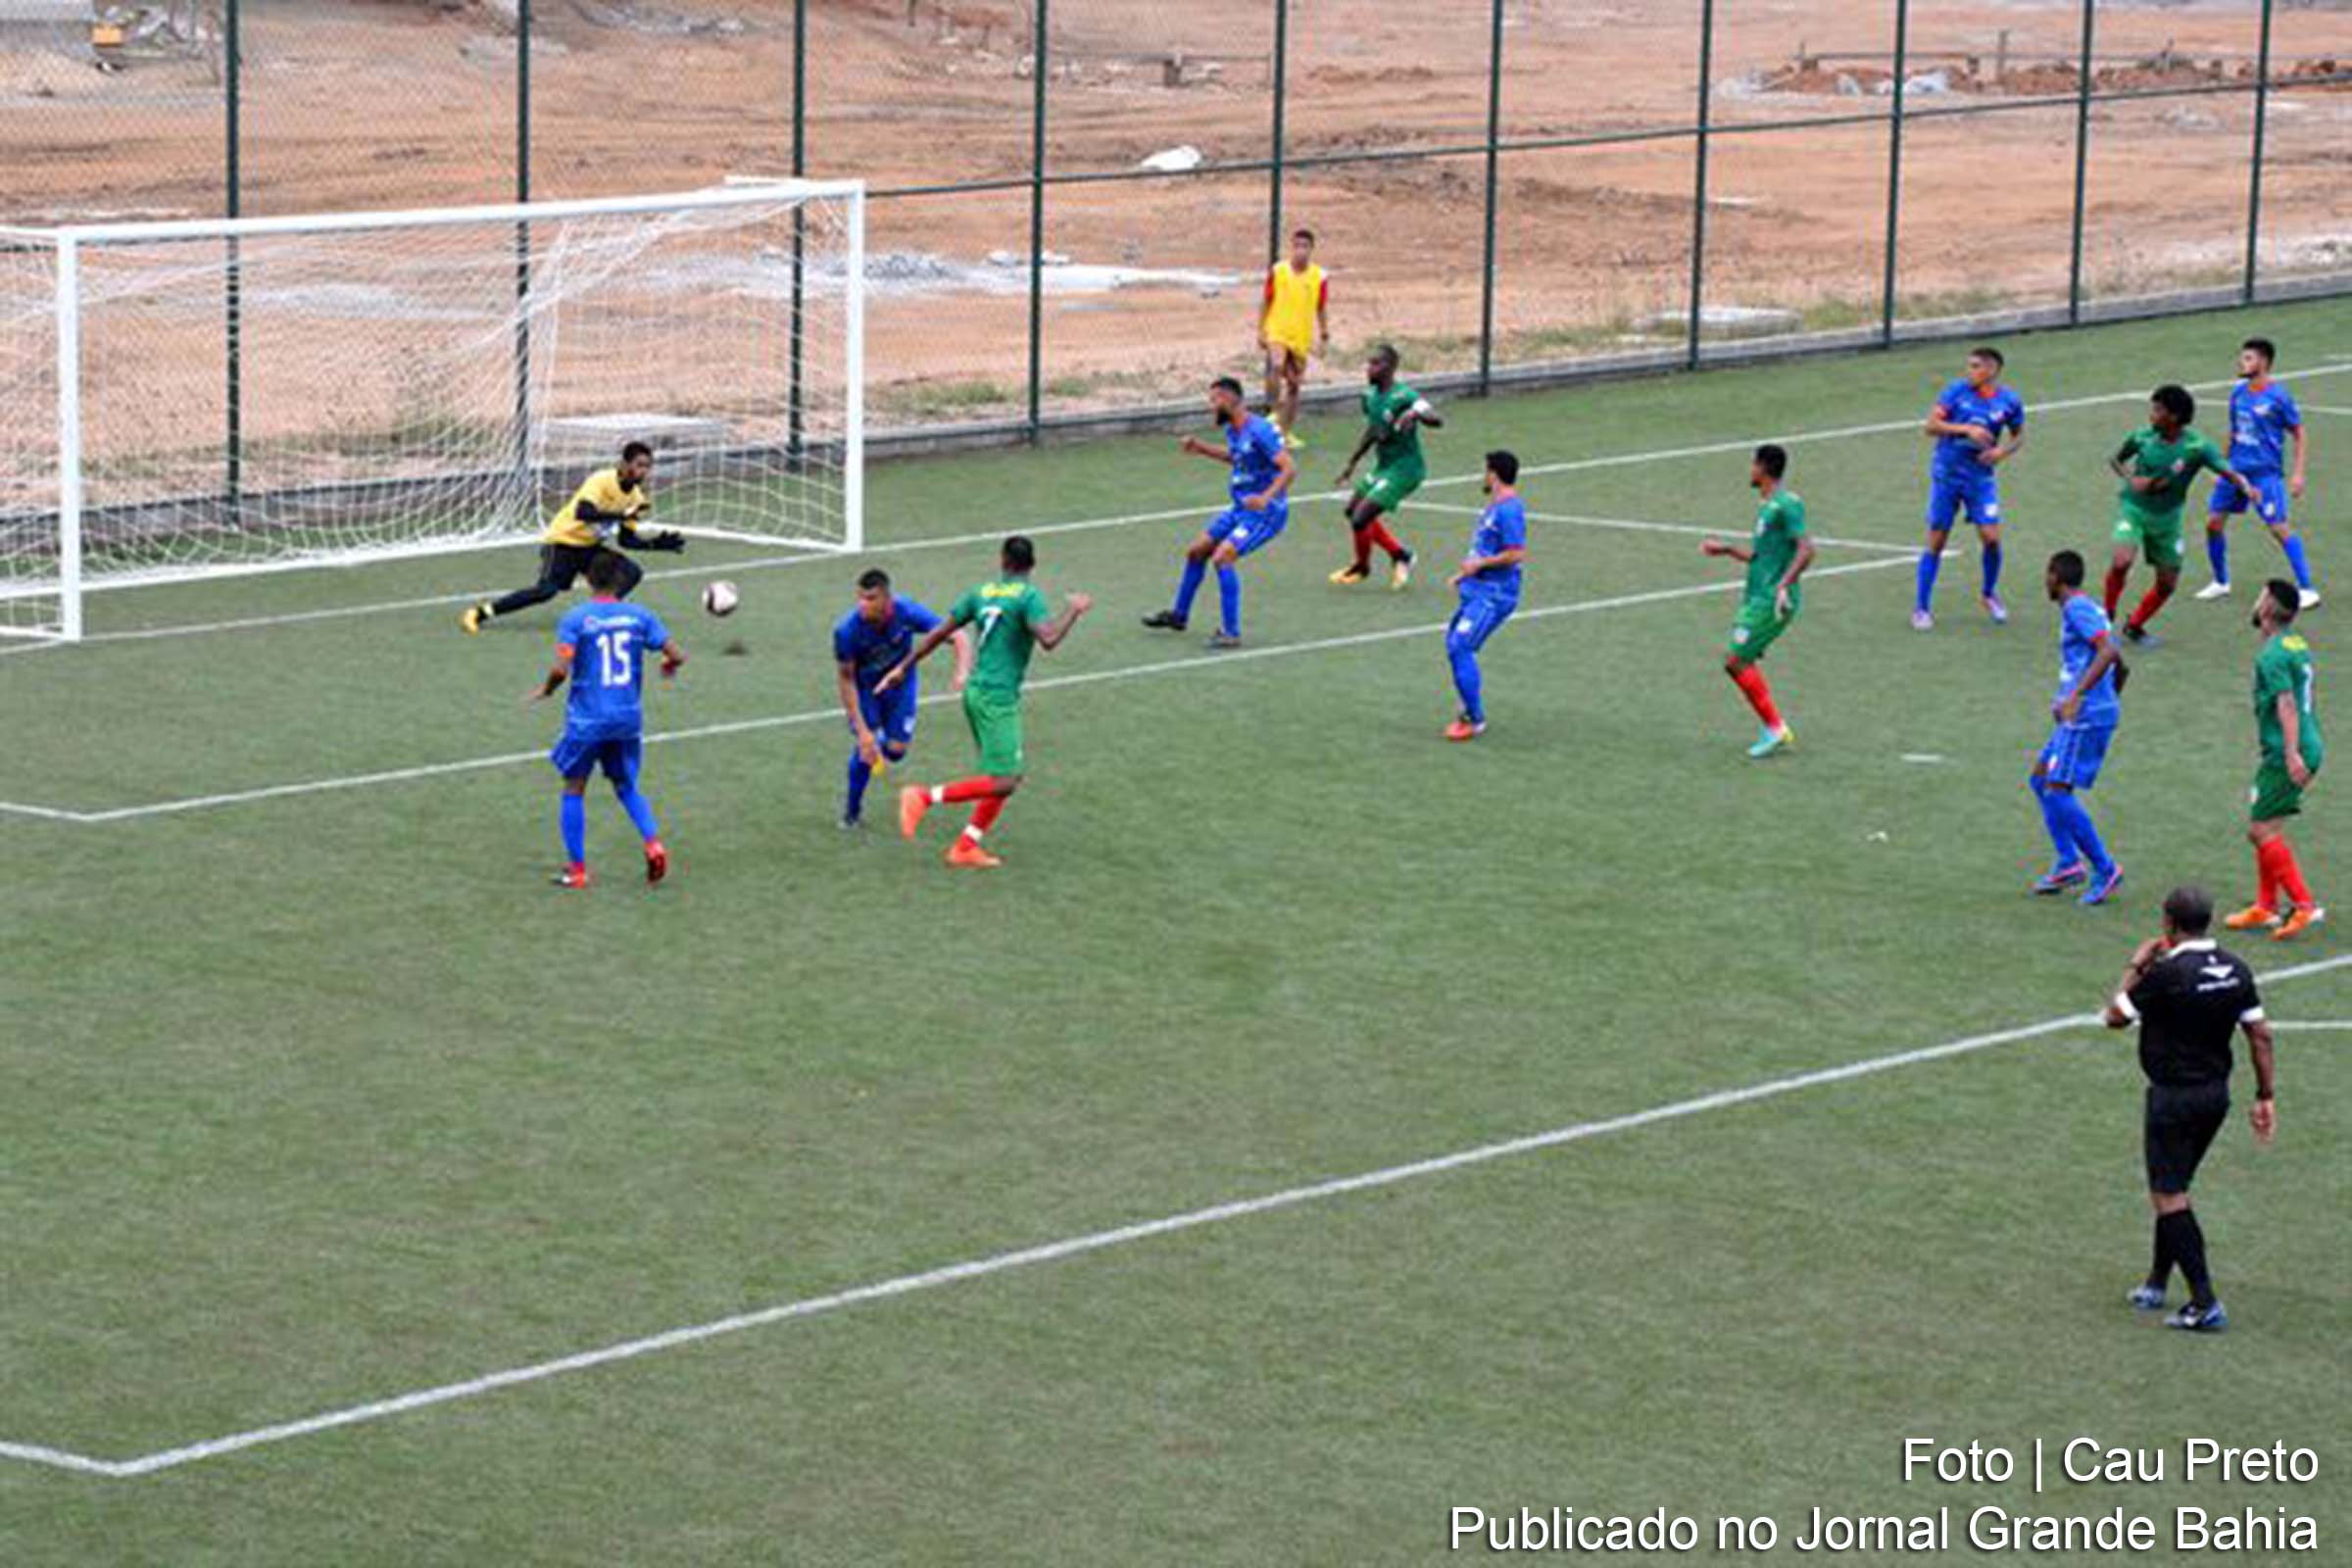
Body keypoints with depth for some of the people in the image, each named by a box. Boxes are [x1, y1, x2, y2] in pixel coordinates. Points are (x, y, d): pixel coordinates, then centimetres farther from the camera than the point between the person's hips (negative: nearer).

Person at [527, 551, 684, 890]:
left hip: (587, 719, -3)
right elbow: (676, 656, -2)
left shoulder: (575, 620, -8)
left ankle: (576, 869, 11)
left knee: (574, 790, 11)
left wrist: (546, 690, 2)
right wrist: (669, 668, 21)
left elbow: (561, 669, -18)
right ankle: (653, 843, -3)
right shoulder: (639, 616, 0)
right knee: (626, 787, 20)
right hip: (629, 718, 3)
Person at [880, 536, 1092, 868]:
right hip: (997, 699, -8)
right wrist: (1072, 610, -8)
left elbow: (940, 632, 11)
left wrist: (904, 667, 18)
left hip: (976, 691, 8)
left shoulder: (981, 593, 10)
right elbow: (1048, 639, -24)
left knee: (1011, 775, 14)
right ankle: (924, 797, -14)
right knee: (1003, 782, -10)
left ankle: (965, 847, 10)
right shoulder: (1028, 596, -10)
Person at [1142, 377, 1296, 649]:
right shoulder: (1233, 430, 5)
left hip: (1265, 513, -10)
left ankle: (1231, 633, -21)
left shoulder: (1259, 431, -23)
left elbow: (1289, 468, -29)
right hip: (1242, 509, 10)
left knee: (1223, 557, -26)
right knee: (1195, 552, 17)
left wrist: (1266, 497, -42)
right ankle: (1178, 615, 37)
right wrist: (1202, 449, 16)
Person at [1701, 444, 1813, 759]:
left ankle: (1775, 729, -6)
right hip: (1757, 598, 10)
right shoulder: (1765, 505, 17)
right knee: (1740, 662, 9)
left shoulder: (1787, 504, -13)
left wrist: (1784, 585, -31)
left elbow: (1805, 549, -21)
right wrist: (1726, 549, 31)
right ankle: (1774, 731, 12)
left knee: (1736, 661, -11)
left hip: (1772, 602, -10)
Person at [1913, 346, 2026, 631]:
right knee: (1936, 541, 0)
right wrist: (1966, 429, -24)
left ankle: (1990, 594, 20)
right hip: (1946, 475, -1)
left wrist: (2003, 451, -8)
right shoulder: (1957, 391, -7)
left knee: (1991, 538, -8)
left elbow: (2018, 436, 14)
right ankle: (1922, 608, 11)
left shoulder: (2009, 402, -2)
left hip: (1981, 477, 1)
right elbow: (1931, 425, -11)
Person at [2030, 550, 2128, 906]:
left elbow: (2109, 652, -25)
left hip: (2086, 716, -10)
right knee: (2040, 779, 15)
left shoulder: (2077, 608, -11)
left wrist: (2075, 695, -29)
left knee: (2058, 791, -10)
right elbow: (2120, 667, 25)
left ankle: (2104, 869, -7)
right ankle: (2068, 862, 13)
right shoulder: (2088, 609, 19)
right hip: (2099, 713, 10)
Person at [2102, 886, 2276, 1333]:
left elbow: (2116, 1016, -8)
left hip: (2173, 1097, -7)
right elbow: (2259, 1033, 3)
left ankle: (2205, 1304, -7)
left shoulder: (2166, 973, -20)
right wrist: (2266, 1095, 9)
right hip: (2216, 1094, 7)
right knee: (2173, 1190, 22)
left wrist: (2136, 968, 3)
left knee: (2169, 1196, -1)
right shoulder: (2235, 969, 0)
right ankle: (2156, 1283, 32)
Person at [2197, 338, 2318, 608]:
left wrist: (2298, 474, -13)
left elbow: (2299, 436, -5)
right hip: (2236, 468, 7)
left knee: (2279, 528, -12)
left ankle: (2307, 589, -6)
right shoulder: (2238, 392, 8)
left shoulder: (2278, 396, -11)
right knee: (2213, 523, 5)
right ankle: (2221, 583, 23)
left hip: (2265, 472, -7)